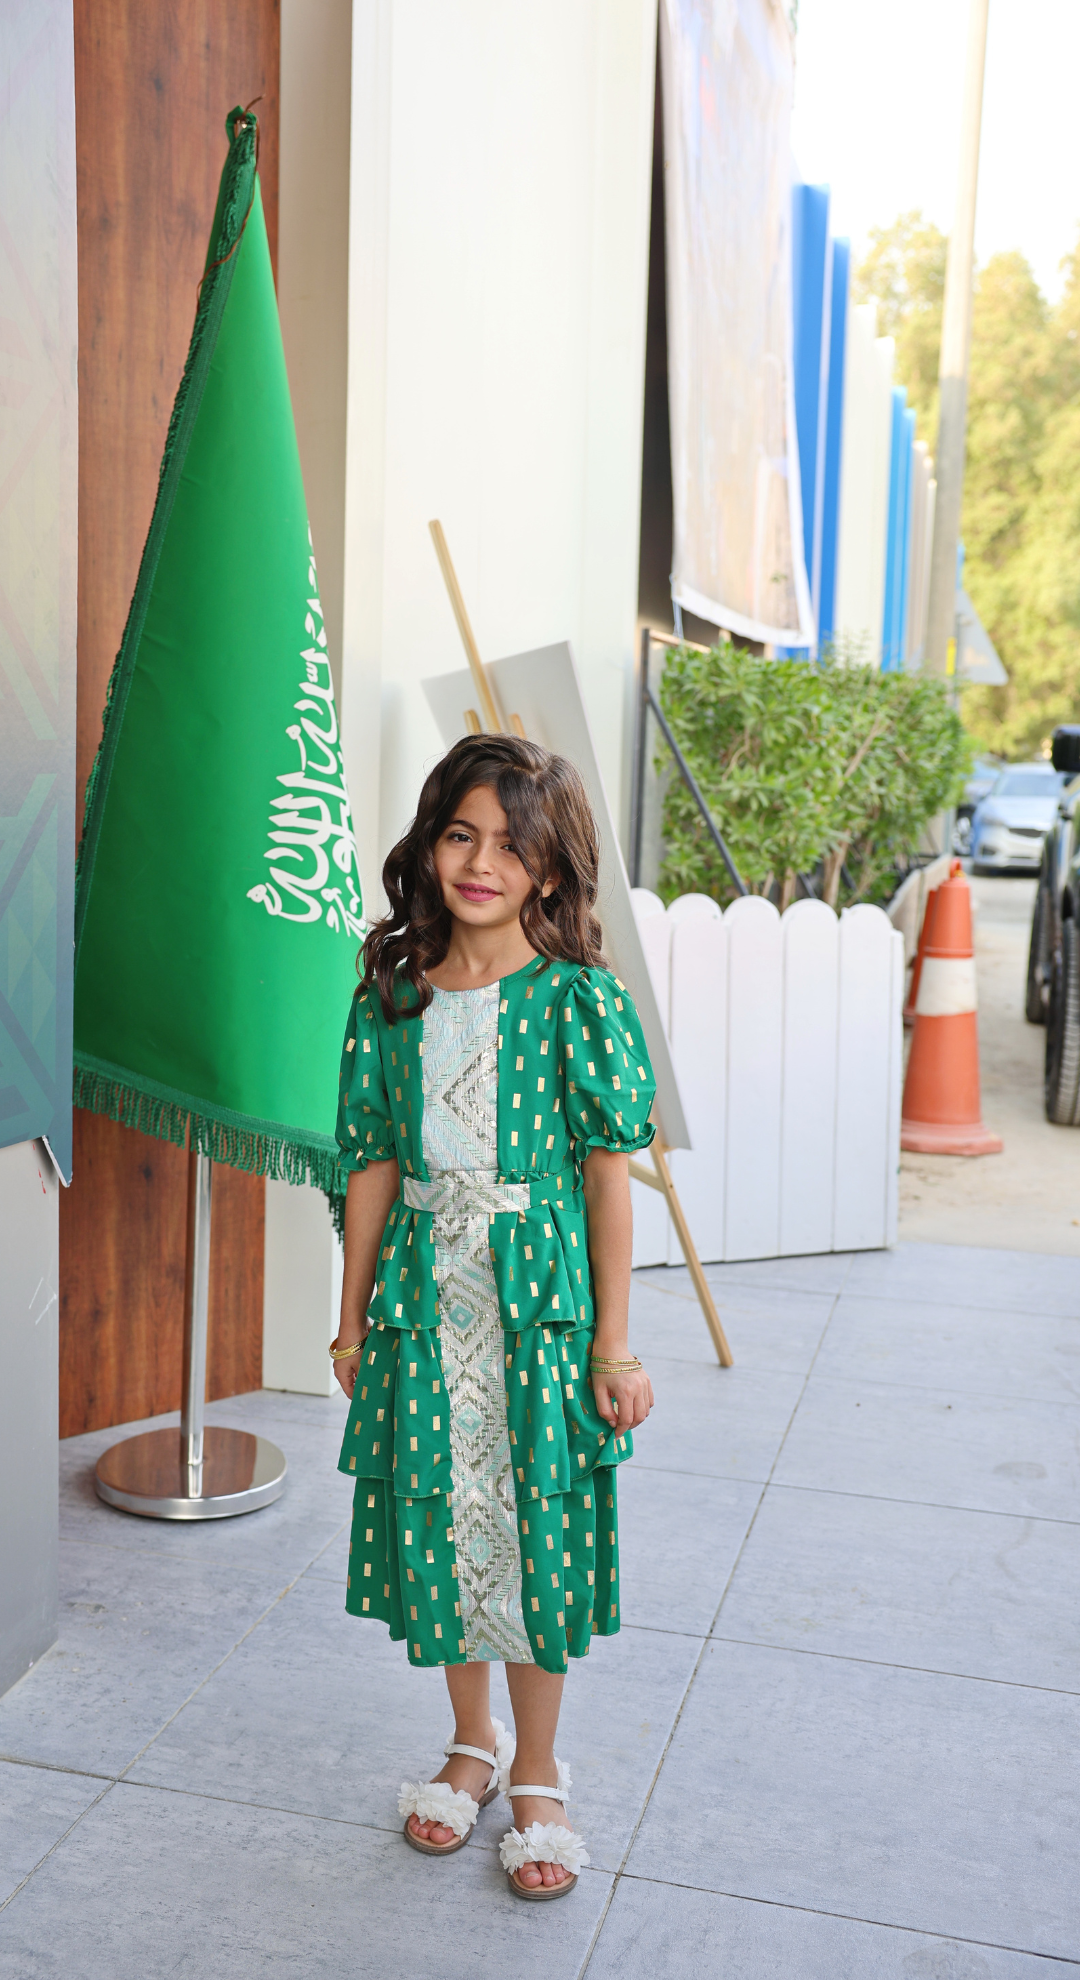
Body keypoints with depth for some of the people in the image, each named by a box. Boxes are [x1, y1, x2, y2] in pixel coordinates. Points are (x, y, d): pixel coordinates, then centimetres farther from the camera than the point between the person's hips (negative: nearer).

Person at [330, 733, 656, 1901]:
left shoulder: (577, 999, -9)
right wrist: (354, 1320, 9)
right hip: (425, 1290, 4)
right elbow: (373, 1167, 6)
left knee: (536, 1526, 6)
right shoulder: (391, 996, 2)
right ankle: (472, 1741, 37)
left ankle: (537, 1775, 28)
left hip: (539, 1293, -3)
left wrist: (612, 1341, -7)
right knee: (440, 1522, 14)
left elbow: (606, 1173, -7)